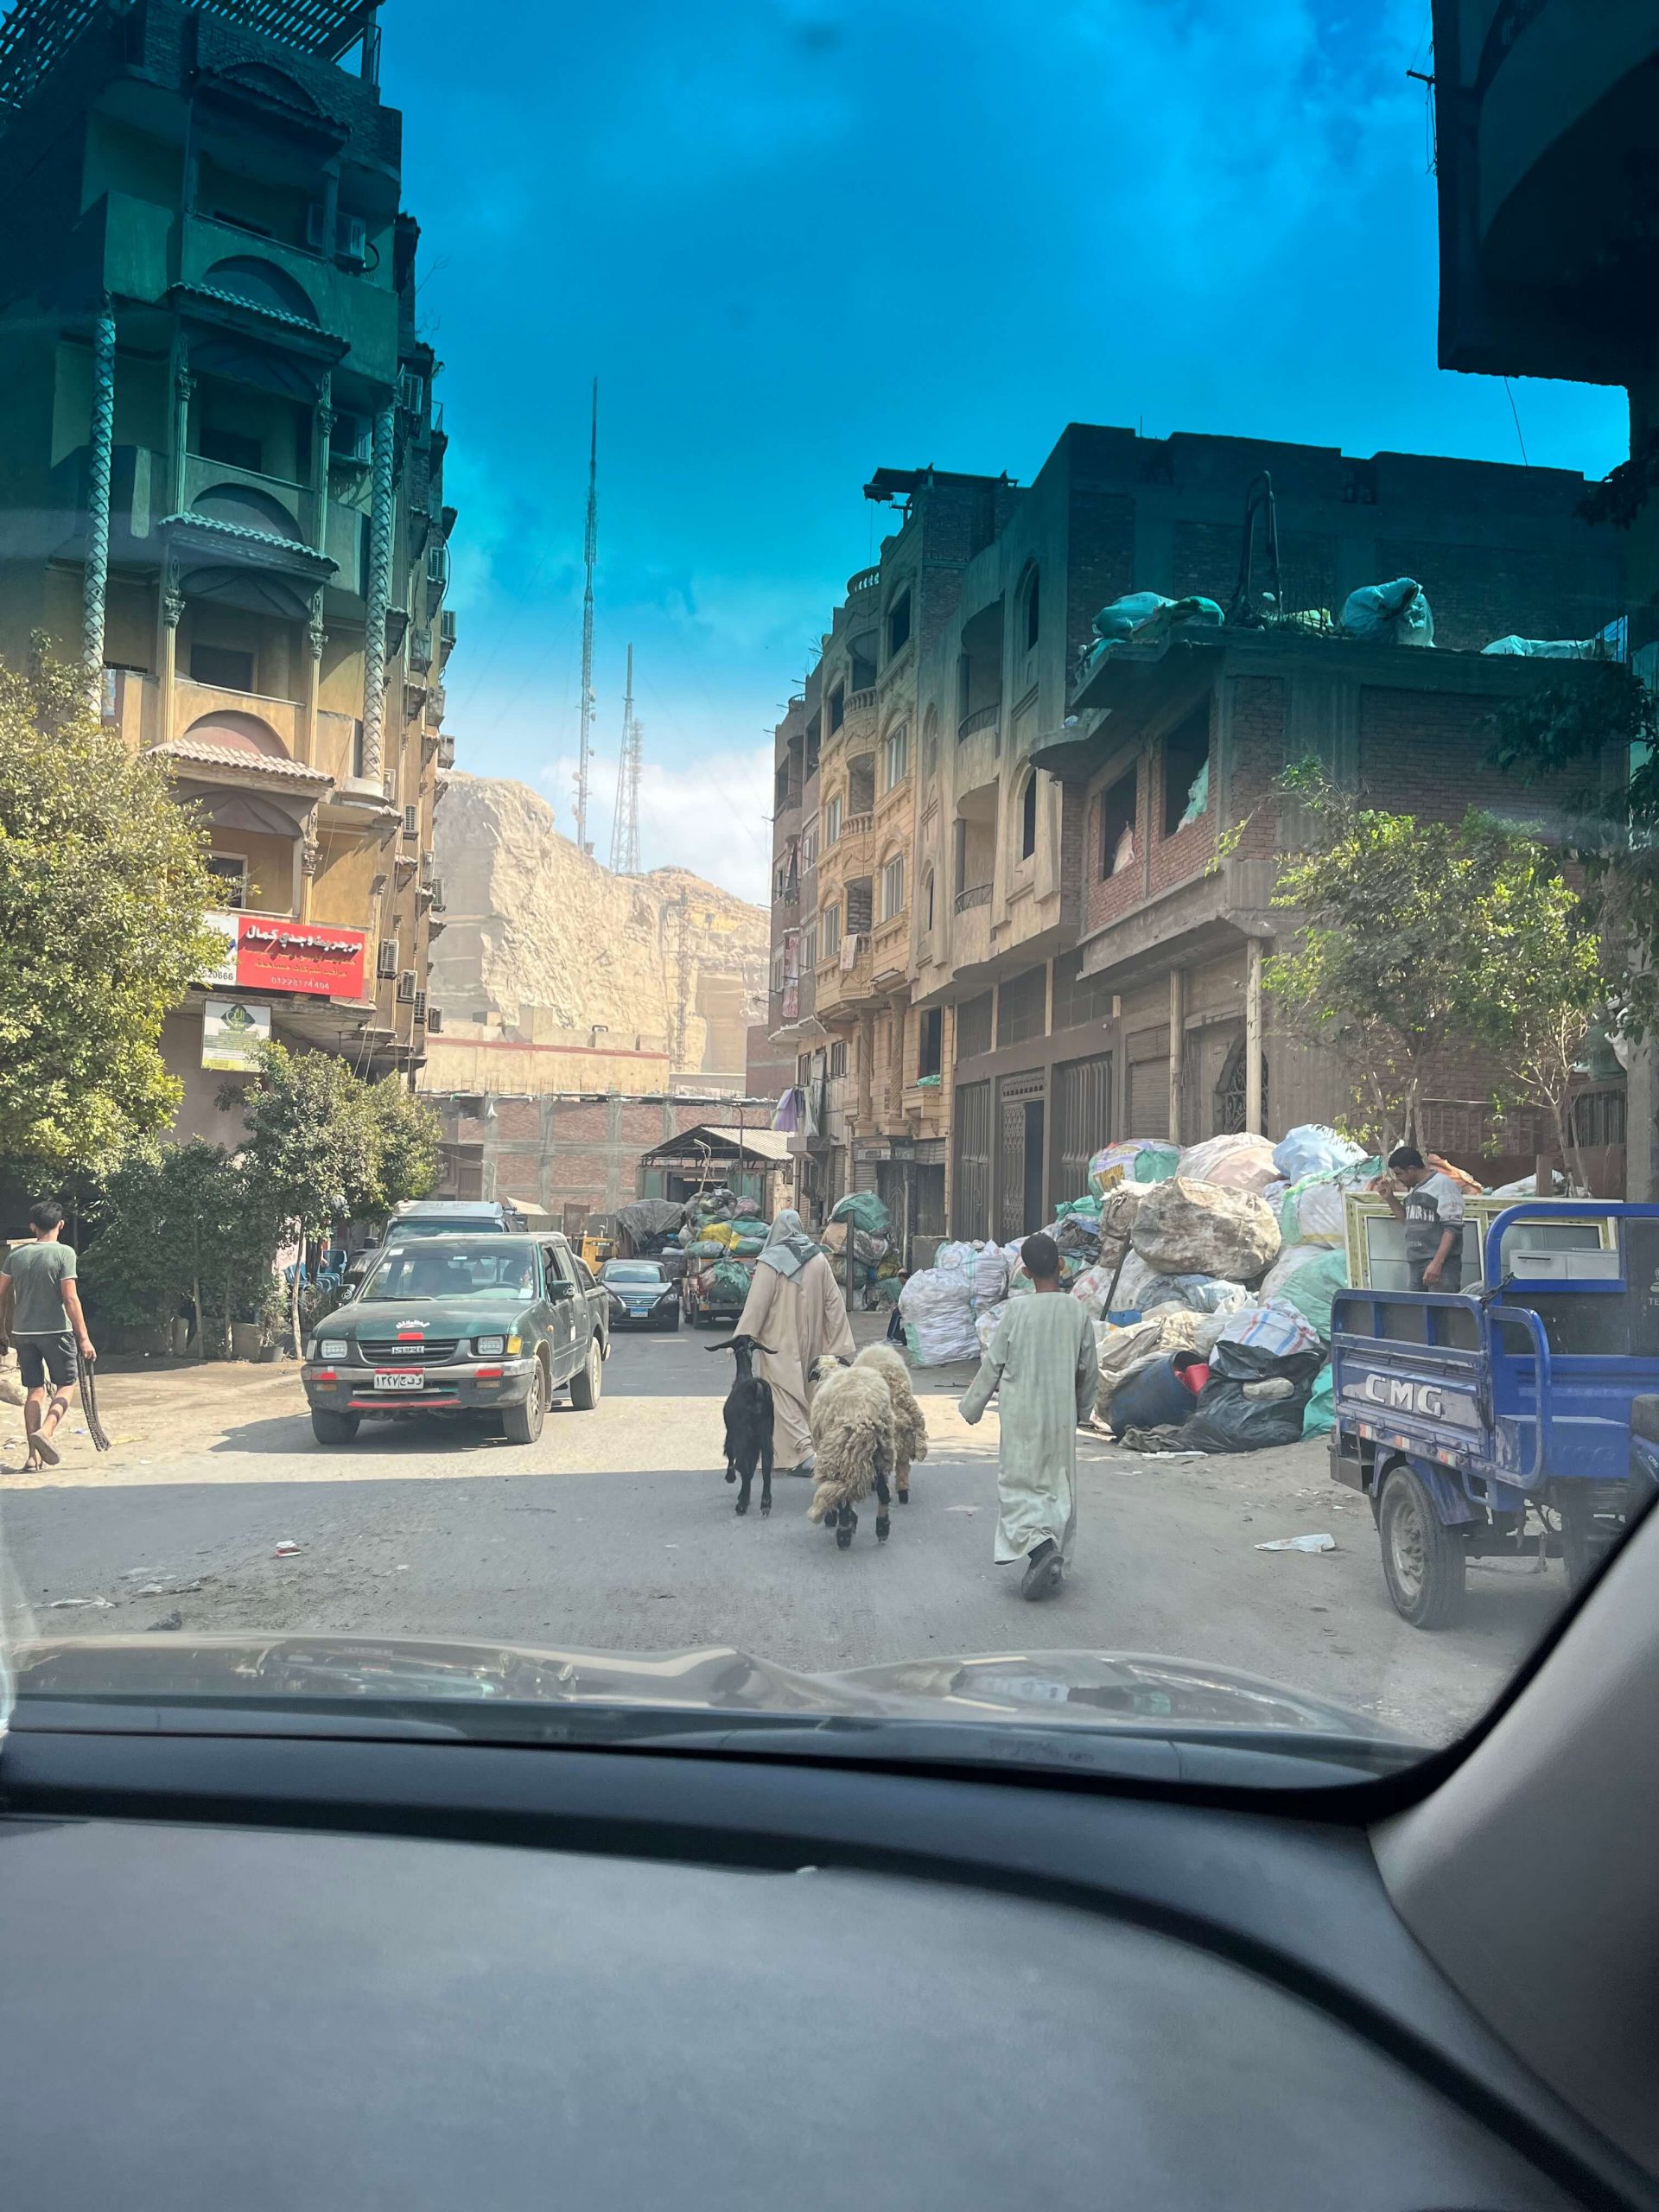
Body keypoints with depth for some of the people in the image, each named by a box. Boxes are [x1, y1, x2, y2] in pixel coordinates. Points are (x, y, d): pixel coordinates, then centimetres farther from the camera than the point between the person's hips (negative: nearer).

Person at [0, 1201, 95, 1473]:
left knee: (34, 1390, 11)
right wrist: (83, 1337, -11)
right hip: (55, 1330, -4)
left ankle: (34, 1455, 8)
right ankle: (45, 1431, -17)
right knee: (65, 1385, 8)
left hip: (23, 1332, 4)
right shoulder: (64, 1253, -10)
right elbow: (70, 1298, -14)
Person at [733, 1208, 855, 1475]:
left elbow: (756, 1305, -13)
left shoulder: (770, 1262, -13)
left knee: (783, 1396, -3)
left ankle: (804, 1452, -16)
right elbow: (834, 1303, 1)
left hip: (779, 1343, -5)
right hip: (809, 1342, 5)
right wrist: (839, 1345, 6)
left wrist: (742, 1340, -7)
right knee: (803, 1391, 17)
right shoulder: (818, 1260, 0)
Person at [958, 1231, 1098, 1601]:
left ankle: (1041, 1545, -20)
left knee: (1018, 1483, 3)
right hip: (1062, 1415, 3)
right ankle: (1056, 1561, 16)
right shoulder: (1077, 1311, -3)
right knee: (1059, 1487, 13)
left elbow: (994, 1364, -5)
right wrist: (1083, 1409, 23)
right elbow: (1089, 1369, 6)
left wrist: (972, 1405, 9)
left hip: (1021, 1414, -3)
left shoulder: (1017, 1310, -10)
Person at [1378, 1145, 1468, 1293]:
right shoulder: (1414, 1190, 19)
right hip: (1417, 1264, 8)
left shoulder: (1443, 1184, -7)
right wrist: (1390, 1198, 19)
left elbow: (1452, 1227, -14)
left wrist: (1437, 1263, -21)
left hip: (1441, 1264, -8)